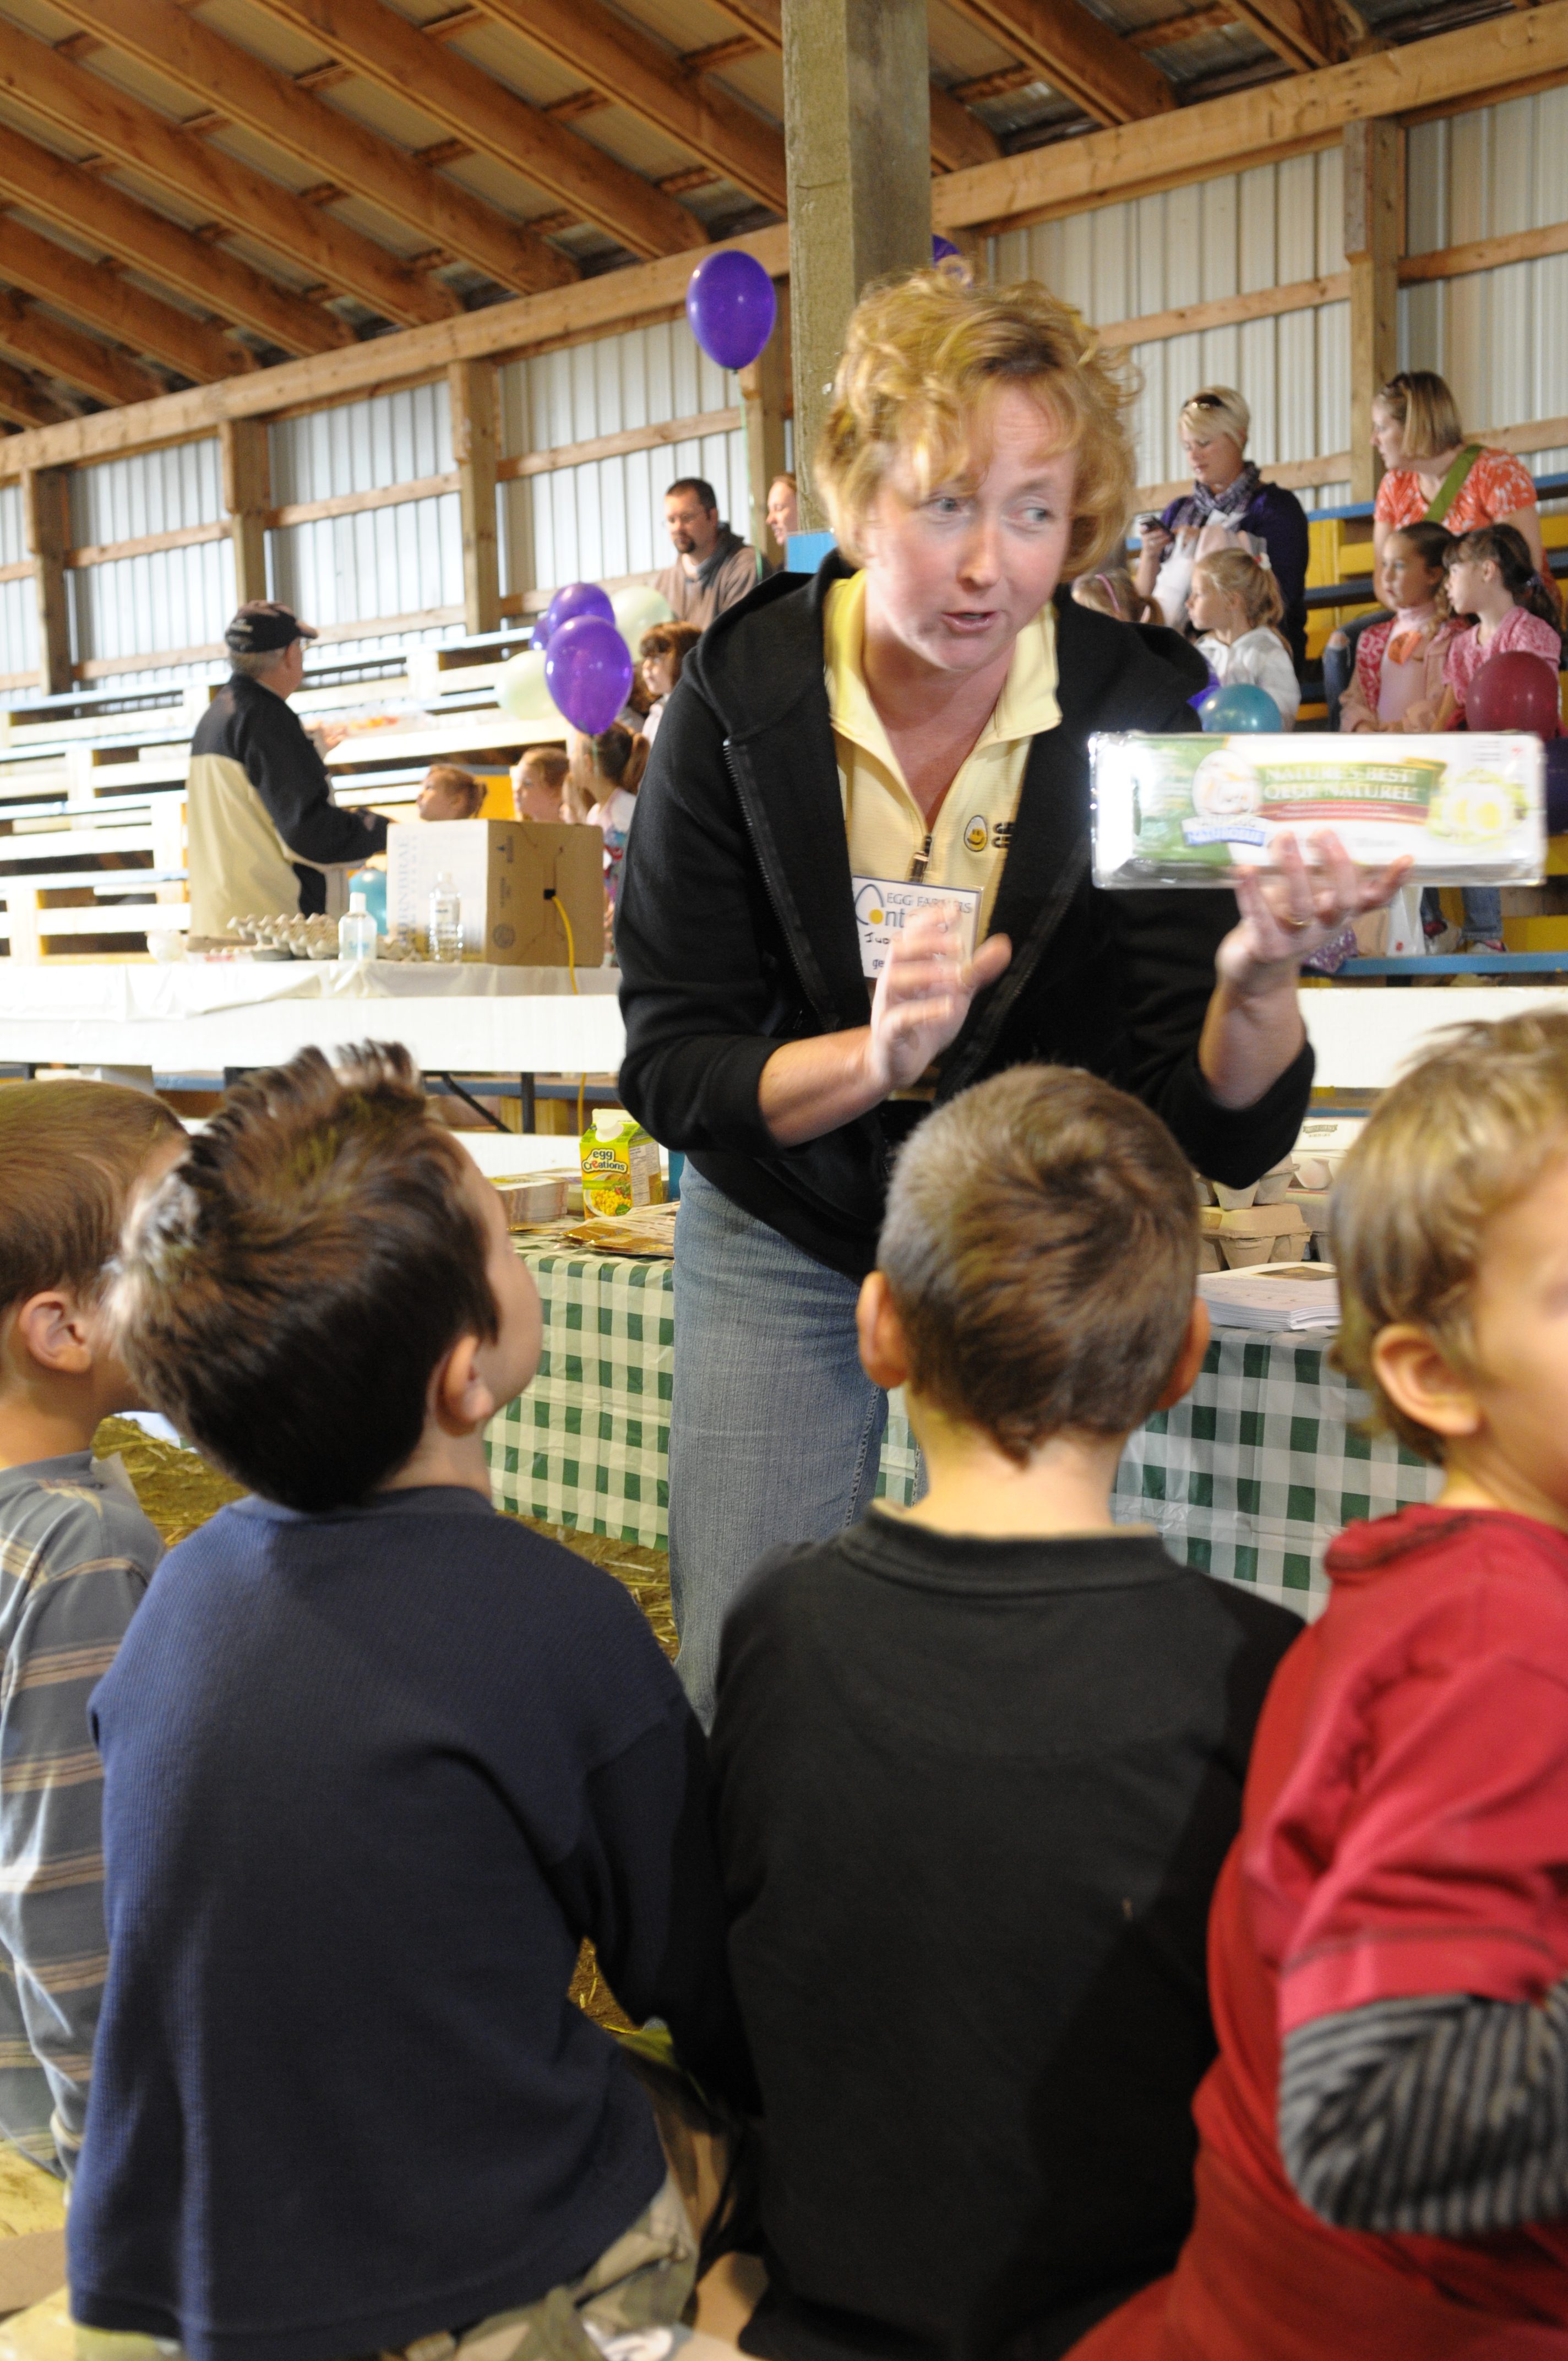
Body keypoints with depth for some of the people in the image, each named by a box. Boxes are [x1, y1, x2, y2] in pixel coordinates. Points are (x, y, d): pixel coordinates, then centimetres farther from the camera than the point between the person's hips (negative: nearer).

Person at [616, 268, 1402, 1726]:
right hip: (782, 1234, 0)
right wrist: (875, 1057, -32)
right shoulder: (740, 696, -16)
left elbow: (1222, 1136, -18)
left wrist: (1257, 982, -39)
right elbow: (668, 1070, -15)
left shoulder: (1138, 714, -17)